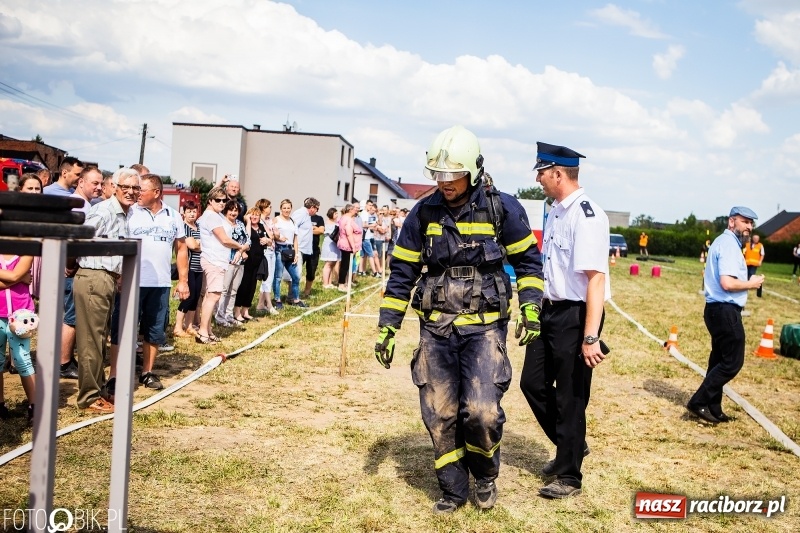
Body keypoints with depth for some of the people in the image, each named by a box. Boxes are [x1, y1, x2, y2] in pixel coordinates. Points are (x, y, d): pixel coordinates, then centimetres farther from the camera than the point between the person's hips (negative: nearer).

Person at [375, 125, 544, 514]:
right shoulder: (424, 214, 2)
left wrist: (531, 309, -2)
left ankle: (484, 474, 18)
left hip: (484, 327, -3)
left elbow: (527, 260, 7)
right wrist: (387, 327, 5)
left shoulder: (502, 209, -5)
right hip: (436, 329, 3)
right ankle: (453, 490, 23)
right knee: (439, 413, 4)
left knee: (481, 411, -13)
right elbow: (402, 272, 7)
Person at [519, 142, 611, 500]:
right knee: (533, 382, 17)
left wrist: (590, 337, -29)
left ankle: (569, 476, 21)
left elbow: (595, 278, -25)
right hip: (550, 311, 9)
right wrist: (537, 310, 22)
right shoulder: (555, 212, 10)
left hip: (576, 315, -9)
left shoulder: (586, 215, -20)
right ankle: (569, 445, 38)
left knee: (570, 396, 4)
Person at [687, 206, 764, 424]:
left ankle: (713, 409, 20)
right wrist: (751, 284, -10)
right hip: (726, 311, -11)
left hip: (717, 309, 11)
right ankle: (698, 402, -4)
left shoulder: (722, 242, 17)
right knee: (733, 362, -5)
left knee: (720, 360, 15)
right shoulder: (729, 244, -15)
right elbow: (727, 283, -25)